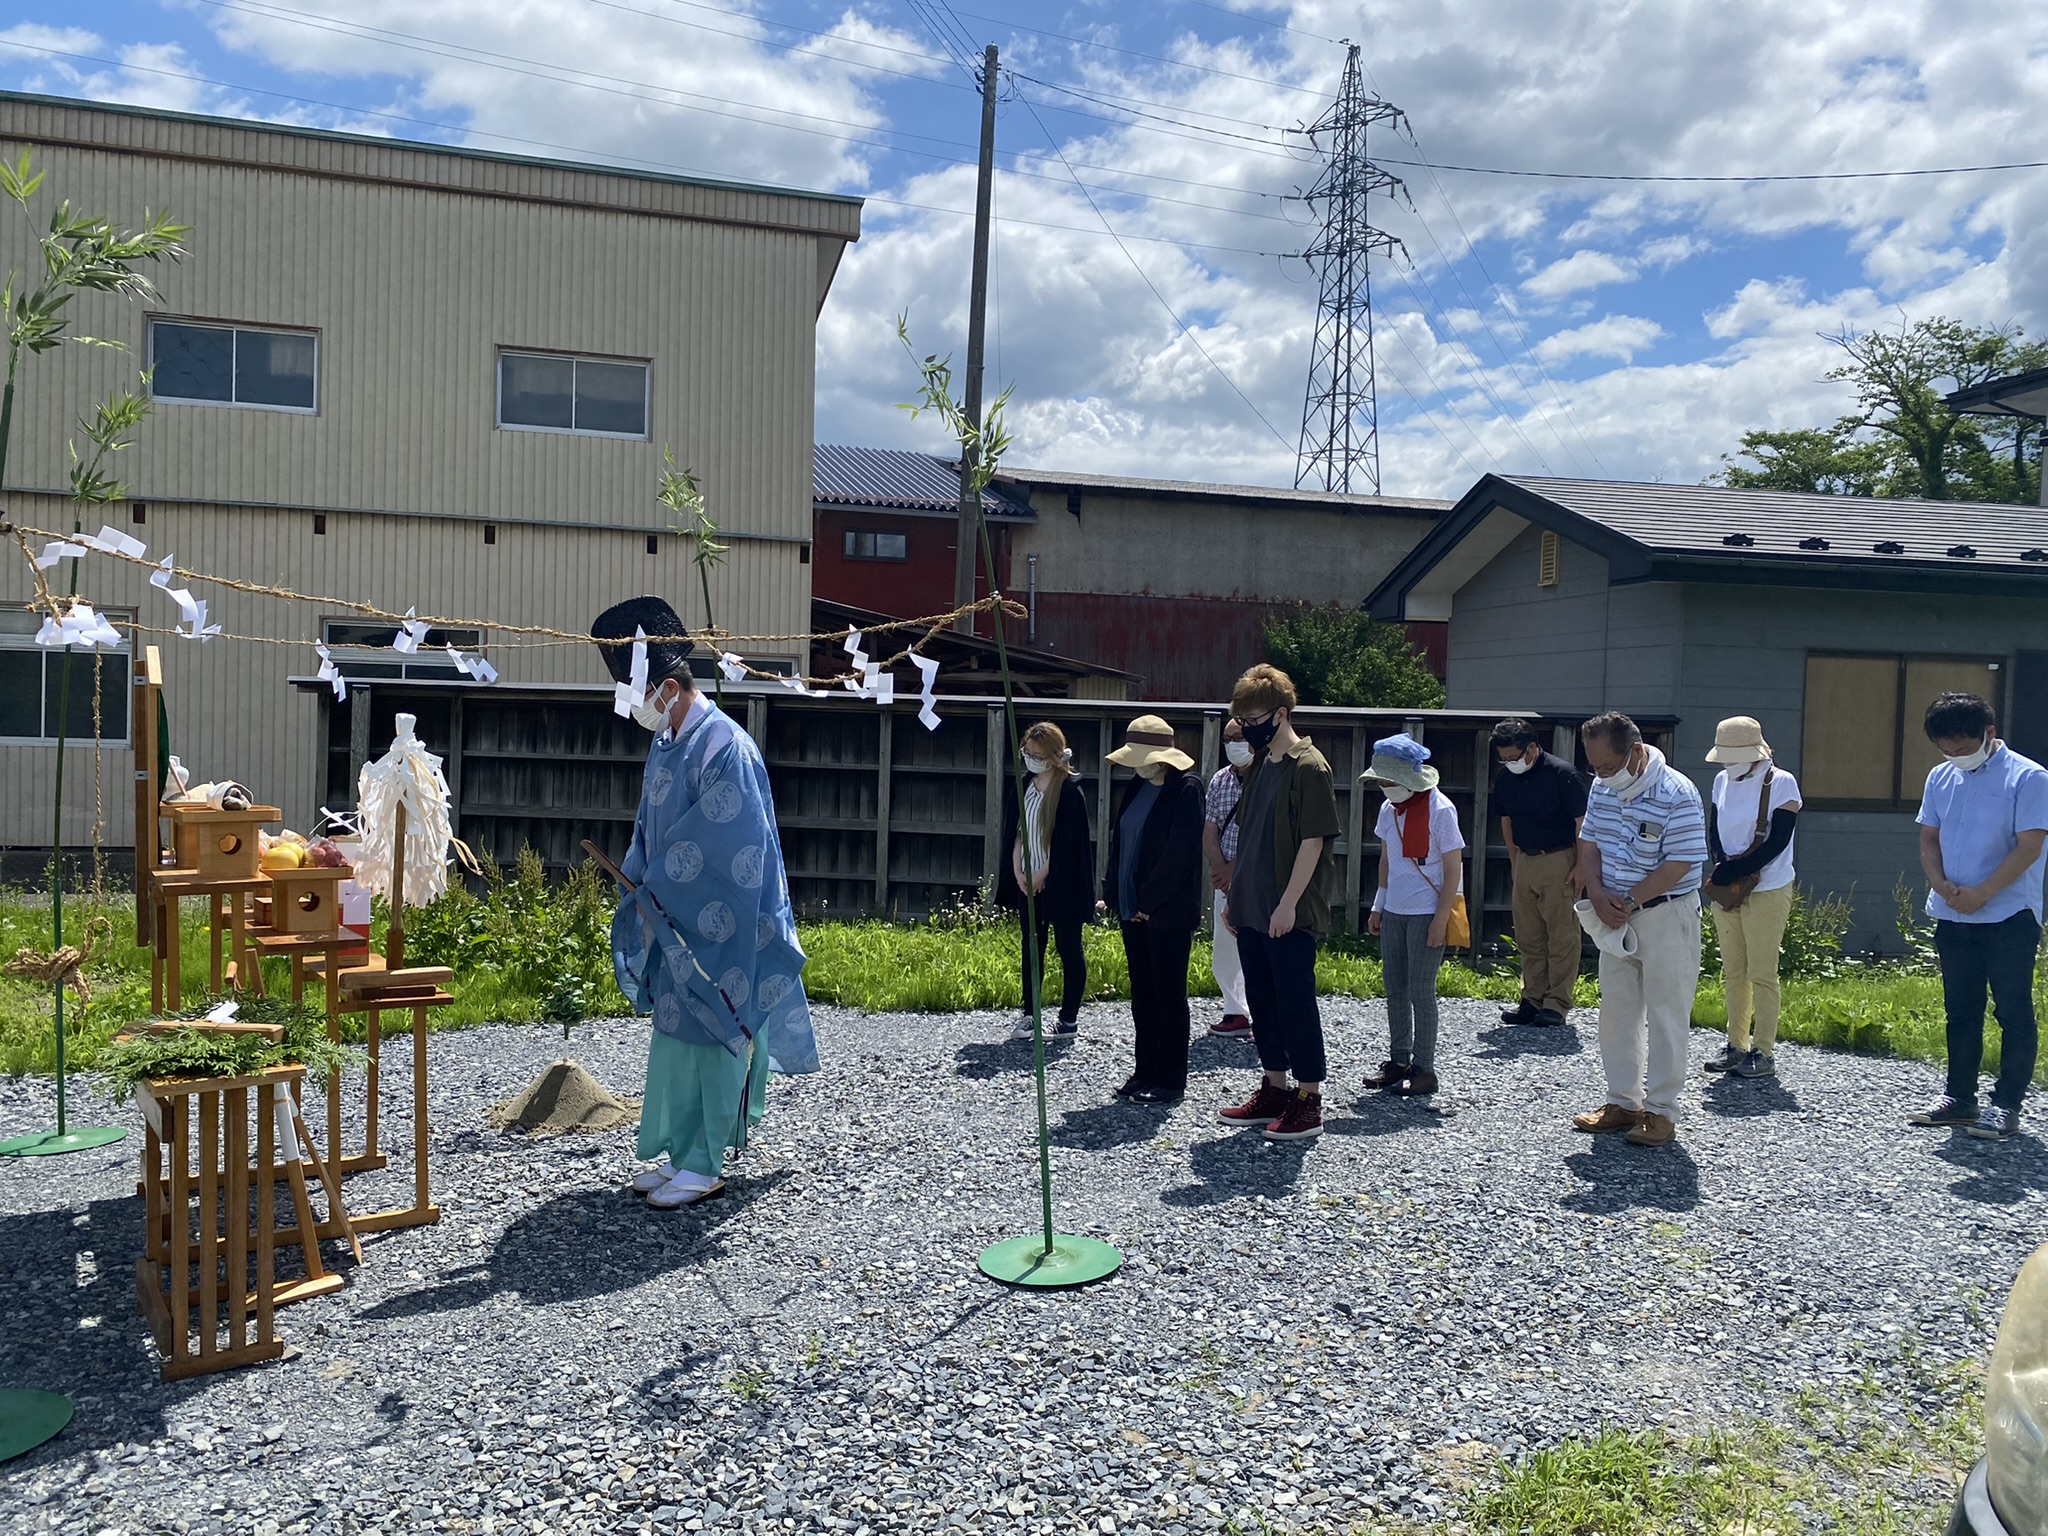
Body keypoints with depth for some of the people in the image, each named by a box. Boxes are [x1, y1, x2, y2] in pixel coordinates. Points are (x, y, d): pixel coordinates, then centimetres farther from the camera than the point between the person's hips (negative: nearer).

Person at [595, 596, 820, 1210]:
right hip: (674, 927, 9)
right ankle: (680, 1153, 26)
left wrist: (654, 897, -13)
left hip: (715, 933, -8)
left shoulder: (726, 750, -19)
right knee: (674, 1040, 14)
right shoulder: (665, 745, 9)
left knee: (707, 1042, 1)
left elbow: (720, 853, -21)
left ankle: (705, 1165, 13)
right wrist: (642, 900, 7)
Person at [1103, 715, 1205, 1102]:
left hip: (1168, 911, -8)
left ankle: (1170, 1080, 10)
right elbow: (1119, 839, 14)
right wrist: (1119, 895, 6)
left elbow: (1179, 853, -17)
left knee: (1169, 995, 1)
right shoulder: (1137, 788, 11)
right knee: (1142, 993, 13)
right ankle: (1146, 1072, 23)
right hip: (1133, 907, 8)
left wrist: (1149, 901, -14)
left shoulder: (1185, 788, -12)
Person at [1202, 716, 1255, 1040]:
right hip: (1226, 880, 7)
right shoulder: (1220, 780, 10)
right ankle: (1236, 1013, 26)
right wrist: (1220, 868, -7)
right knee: (1223, 954, 12)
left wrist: (1235, 869, -14)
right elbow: (1209, 832, 8)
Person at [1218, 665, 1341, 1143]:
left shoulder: (1309, 767, -12)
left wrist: (1288, 904, -19)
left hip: (1290, 915, -8)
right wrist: (1235, 895, 16)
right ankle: (1274, 1089, 26)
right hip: (1252, 912, 8)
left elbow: (1313, 841, -16)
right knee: (1262, 1000, 14)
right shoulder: (1261, 765, 13)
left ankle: (1308, 1100, 10)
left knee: (1296, 1003, 0)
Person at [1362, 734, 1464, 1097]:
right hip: (1394, 912, 7)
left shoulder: (1439, 809, -13)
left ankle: (1424, 1068, 8)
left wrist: (1441, 918, -15)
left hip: (1427, 913, -7)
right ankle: (1398, 1060, 21)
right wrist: (1378, 907, 15)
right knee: (1395, 990, 11)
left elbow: (1453, 868, -12)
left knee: (1420, 992, -2)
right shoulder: (1388, 809, 7)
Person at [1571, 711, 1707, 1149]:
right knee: (1616, 1010, 11)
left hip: (1666, 917, -7)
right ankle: (1622, 1102, 22)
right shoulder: (1603, 788, 3)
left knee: (1665, 1014, 1)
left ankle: (1661, 1110, 10)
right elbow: (1589, 842, 8)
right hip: (1615, 917, 7)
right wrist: (1598, 895, -8)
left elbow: (1678, 864, -20)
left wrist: (1628, 903, -17)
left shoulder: (1677, 795, -19)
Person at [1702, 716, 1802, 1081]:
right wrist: (1722, 869, -10)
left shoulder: (1781, 783, -9)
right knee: (1733, 972, 10)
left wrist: (1732, 872, -18)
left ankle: (1764, 1052, 5)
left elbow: (1778, 842, -15)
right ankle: (1736, 1046, 18)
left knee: (1761, 974, -2)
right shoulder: (1722, 781, 9)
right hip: (1725, 891, 6)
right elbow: (1714, 833, 9)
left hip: (1767, 893, -6)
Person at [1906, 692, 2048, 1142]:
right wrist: (1941, 885, -7)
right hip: (1952, 916, 6)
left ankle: (2006, 1105, 7)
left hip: (2009, 916, -6)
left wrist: (1980, 894, -17)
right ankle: (1959, 1096, 22)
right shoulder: (1940, 777, 8)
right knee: (1960, 1011, 13)